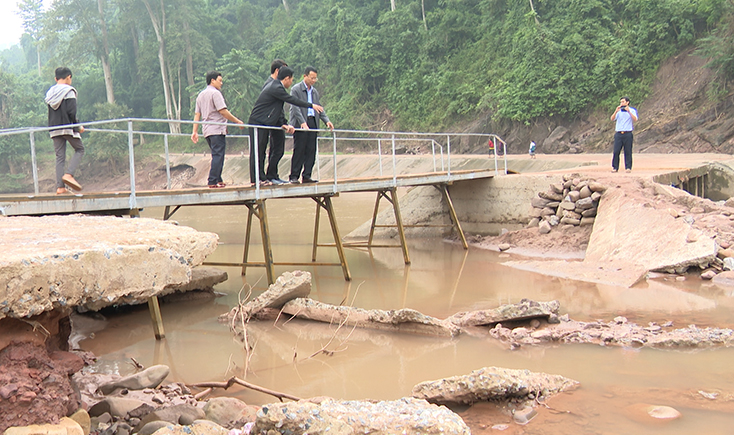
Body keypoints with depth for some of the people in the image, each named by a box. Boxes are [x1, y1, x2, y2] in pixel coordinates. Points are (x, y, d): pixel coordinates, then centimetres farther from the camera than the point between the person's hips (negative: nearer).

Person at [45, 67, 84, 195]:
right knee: (79, 150, 11)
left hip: (54, 129, 6)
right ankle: (68, 174, -11)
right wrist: (78, 126, -5)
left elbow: (51, 113, 14)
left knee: (59, 156, 6)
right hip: (68, 127, -6)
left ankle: (60, 187, 0)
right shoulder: (69, 91, -7)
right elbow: (71, 112, -15)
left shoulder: (50, 92, 13)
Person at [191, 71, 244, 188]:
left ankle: (218, 180, 15)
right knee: (218, 156, -9)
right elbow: (223, 111, -16)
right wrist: (237, 121, -9)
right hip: (217, 130, -9)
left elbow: (197, 114, 16)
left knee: (217, 155, 15)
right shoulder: (215, 93, -7)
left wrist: (195, 131, 14)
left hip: (207, 130, 9)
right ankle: (212, 181, -13)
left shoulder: (201, 95, 19)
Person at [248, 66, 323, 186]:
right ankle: (255, 179, -7)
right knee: (256, 151, -8)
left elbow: (277, 110, 19)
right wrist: (312, 105, -5)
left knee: (261, 151, 9)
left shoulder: (276, 86, 16)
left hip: (264, 124, 10)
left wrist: (283, 124, 12)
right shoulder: (276, 88, -16)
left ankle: (261, 177, 12)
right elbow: (292, 100, -14)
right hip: (257, 123, -10)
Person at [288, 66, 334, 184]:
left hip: (313, 123, 6)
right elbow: (295, 108, -12)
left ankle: (307, 176, 8)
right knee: (299, 151, -6)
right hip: (300, 125, -6)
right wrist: (302, 122, -24)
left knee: (311, 151, 3)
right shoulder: (296, 89, -3)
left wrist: (326, 120, 3)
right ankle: (294, 176, -1)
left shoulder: (314, 92, 18)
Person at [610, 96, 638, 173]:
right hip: (618, 134, 2)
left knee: (628, 152, -1)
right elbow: (612, 119, 1)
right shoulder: (619, 111, 14)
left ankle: (628, 167, 4)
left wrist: (629, 111, -17)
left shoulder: (632, 110, 7)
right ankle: (615, 167, 1)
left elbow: (635, 120, -9)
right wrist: (616, 111, -14)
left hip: (628, 134, -2)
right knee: (616, 151, -3)